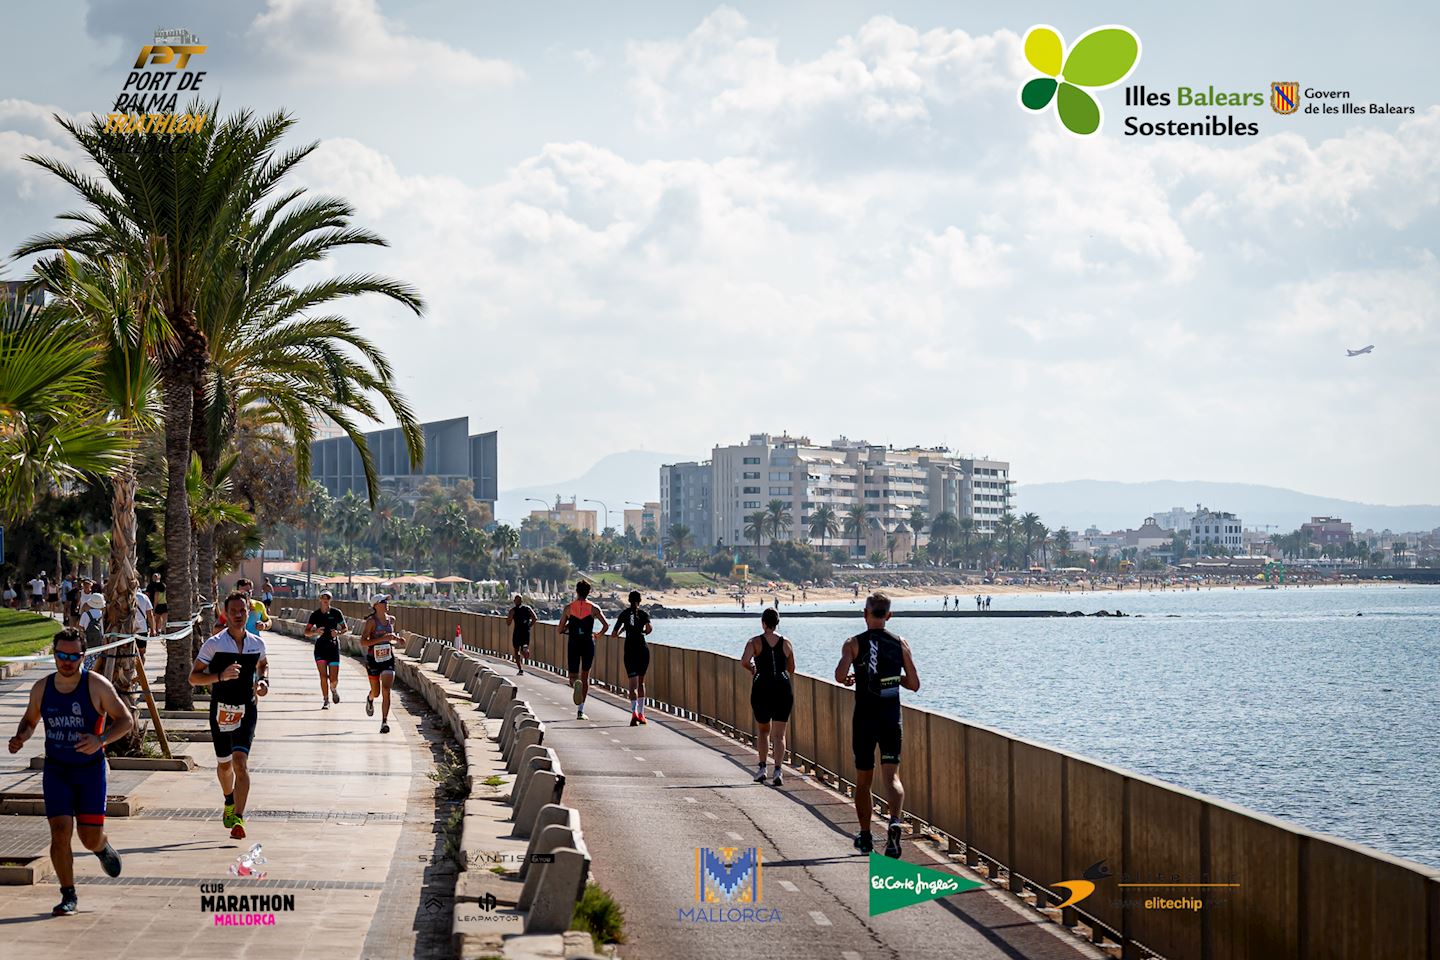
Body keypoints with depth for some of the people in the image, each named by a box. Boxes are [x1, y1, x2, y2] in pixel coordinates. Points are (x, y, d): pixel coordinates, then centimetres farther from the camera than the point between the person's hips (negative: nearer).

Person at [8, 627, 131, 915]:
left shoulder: (97, 686, -10)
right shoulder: (41, 688, 1)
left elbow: (126, 720, -7)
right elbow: (30, 720, 17)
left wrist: (100, 740, -24)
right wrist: (20, 738, -6)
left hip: (90, 769, -2)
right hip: (55, 770, 2)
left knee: (91, 838, -2)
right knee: (60, 832, -11)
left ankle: (103, 848, 37)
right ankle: (68, 895, 3)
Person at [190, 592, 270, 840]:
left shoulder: (257, 644, 3)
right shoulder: (214, 644, -7)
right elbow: (194, 677, -6)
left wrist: (264, 681, 5)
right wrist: (220, 676, -22)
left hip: (247, 710, 0)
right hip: (221, 709, 0)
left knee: (240, 761, -15)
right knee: (224, 764, 15)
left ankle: (238, 819, -20)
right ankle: (229, 802, 45)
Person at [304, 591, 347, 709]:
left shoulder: (336, 613, 1)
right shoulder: (315, 614, 4)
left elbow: (346, 628, 9)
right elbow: (306, 632, 6)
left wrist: (338, 632, -13)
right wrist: (315, 632, -16)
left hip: (333, 647, -1)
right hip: (320, 647, 1)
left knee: (334, 679, -2)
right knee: (323, 676, -9)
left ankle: (333, 689, 32)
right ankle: (325, 700, 2)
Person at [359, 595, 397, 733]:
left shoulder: (391, 620, 4)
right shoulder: (371, 621, -13)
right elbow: (363, 642, -21)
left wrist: (393, 641, 7)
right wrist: (382, 638, -28)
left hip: (388, 659, 3)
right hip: (373, 659, -3)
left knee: (386, 691, -13)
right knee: (376, 692, 13)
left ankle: (385, 722, -12)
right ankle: (370, 699, 50)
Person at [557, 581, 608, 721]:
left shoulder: (569, 607, 2)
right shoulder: (593, 608, 0)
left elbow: (561, 630, 2)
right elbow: (606, 625, -8)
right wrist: (599, 635, 11)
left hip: (573, 644, 0)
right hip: (588, 644, 0)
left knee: (573, 676, 7)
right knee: (585, 676, 12)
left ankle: (576, 683, -33)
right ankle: (580, 711, 9)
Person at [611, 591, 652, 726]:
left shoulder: (624, 613, 5)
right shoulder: (644, 614, 4)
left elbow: (614, 634, 3)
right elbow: (649, 628, -15)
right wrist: (643, 632, 7)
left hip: (630, 650, -1)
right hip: (643, 649, 1)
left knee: (633, 683, -8)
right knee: (641, 682, 17)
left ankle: (634, 712, -29)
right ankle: (641, 714, 18)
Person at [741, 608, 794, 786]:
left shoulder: (755, 642, -3)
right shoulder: (786, 643, 5)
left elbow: (744, 661, -19)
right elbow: (791, 670, 11)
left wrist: (751, 668, 2)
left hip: (762, 689, -1)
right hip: (783, 690, 1)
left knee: (763, 731, 20)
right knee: (779, 734, 1)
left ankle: (762, 768, 16)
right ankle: (777, 771, -15)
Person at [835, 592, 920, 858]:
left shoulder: (854, 643, -3)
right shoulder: (900, 644, 3)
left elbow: (840, 675, -18)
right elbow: (914, 684, 5)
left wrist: (849, 679, 5)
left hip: (864, 716, -1)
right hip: (892, 716, 1)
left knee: (863, 779, 12)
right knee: (892, 775, -4)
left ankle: (865, 837, 19)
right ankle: (894, 822, -31)